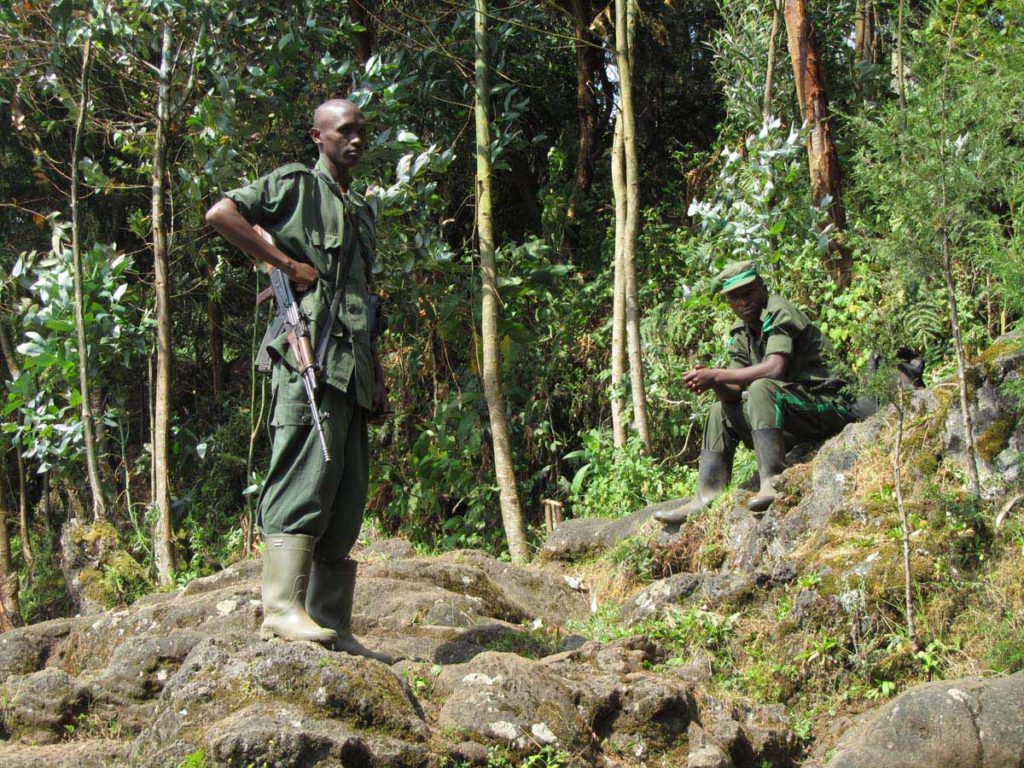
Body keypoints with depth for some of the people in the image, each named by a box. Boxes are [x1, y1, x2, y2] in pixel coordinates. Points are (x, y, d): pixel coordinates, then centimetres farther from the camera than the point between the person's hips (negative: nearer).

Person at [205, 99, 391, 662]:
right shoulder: (295, 184, 4)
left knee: (346, 500, 6)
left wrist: (377, 375, 21)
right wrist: (286, 262, -11)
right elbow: (221, 214, -10)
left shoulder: (362, 212, 27)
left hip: (351, 367, 8)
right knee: (306, 476, -18)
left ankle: (331, 624, 8)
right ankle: (282, 606, -21)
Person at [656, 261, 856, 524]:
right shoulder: (740, 332, 13)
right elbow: (735, 392, 8)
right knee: (721, 411, 12)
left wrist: (715, 375, -23)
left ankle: (773, 484, -38)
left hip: (827, 408, -9)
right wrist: (711, 383, -15)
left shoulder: (779, 312, -12)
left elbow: (775, 369, -28)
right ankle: (706, 498, 1)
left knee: (762, 388, -31)